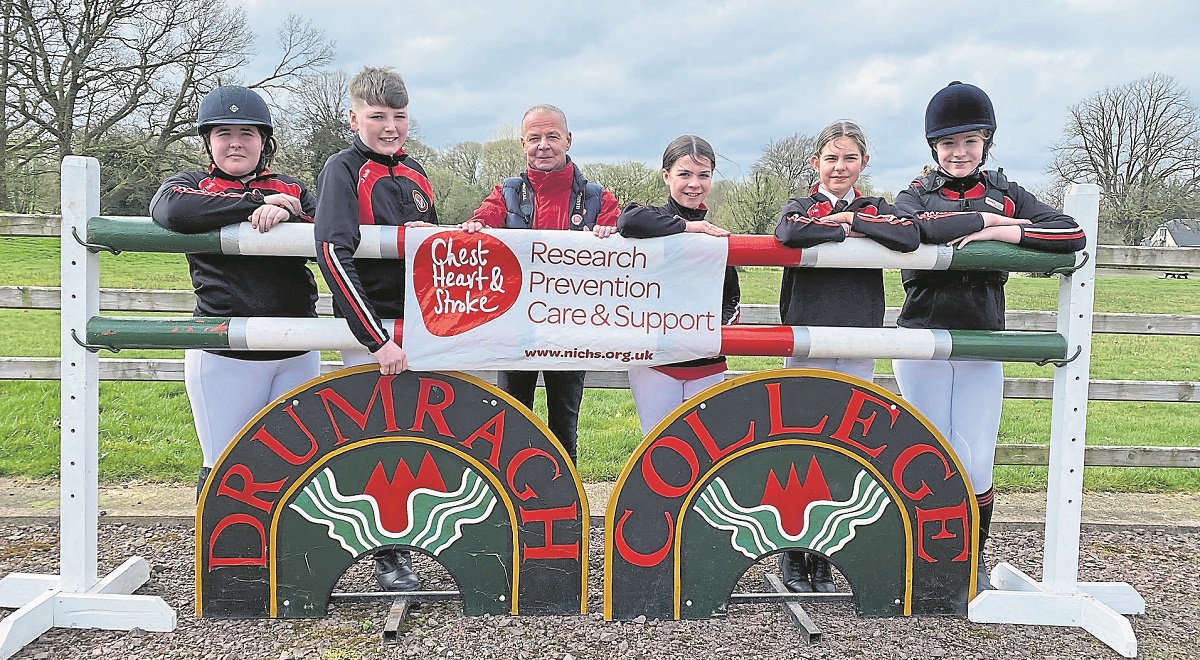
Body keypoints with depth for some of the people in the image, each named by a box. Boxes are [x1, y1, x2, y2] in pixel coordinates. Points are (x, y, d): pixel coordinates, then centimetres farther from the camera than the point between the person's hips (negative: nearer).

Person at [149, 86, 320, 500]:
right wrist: (258, 203, -15)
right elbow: (171, 210, -19)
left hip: (297, 354, 3)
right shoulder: (192, 185, 7)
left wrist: (287, 216, -21)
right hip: (224, 356, -3)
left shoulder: (291, 190, 14)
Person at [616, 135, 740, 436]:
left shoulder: (717, 234, 11)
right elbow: (628, 221, -29)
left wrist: (722, 328, -2)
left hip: (708, 367, 4)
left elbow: (732, 298, 19)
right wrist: (687, 226, -17)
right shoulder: (655, 221, -3)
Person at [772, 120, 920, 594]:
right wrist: (842, 230, -12)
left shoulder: (875, 210, 11)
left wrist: (853, 220, -10)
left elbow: (910, 238, -12)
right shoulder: (801, 206, 5)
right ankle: (792, 556, 13)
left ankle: (823, 558, 17)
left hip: (858, 350, 2)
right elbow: (789, 234, -21)